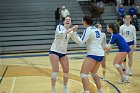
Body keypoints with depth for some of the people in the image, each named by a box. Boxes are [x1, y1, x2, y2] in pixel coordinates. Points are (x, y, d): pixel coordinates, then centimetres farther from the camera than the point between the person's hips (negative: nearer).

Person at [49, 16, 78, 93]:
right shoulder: (59, 27, -9)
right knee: (55, 71, -12)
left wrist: (74, 31, -15)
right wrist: (71, 29, -30)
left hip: (63, 53, 5)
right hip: (54, 51, -5)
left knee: (66, 71, 5)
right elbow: (60, 34, -30)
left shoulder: (71, 31, 5)